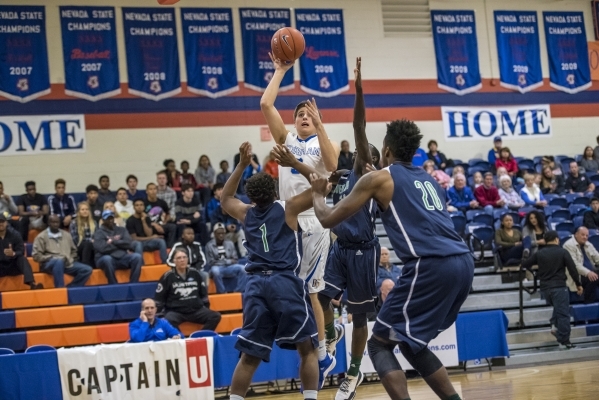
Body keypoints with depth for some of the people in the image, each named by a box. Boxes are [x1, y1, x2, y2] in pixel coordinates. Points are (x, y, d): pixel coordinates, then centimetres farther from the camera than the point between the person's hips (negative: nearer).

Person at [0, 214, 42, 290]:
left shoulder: (15, 234, -1)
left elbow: (21, 252, -7)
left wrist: (13, 254, -31)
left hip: (13, 265, 0)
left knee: (22, 259, -29)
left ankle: (32, 283, -47)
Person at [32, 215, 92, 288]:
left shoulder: (66, 235, 18)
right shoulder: (41, 237, 3)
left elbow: (74, 251, 27)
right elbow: (36, 255, -4)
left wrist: (69, 259, 6)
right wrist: (52, 258, -13)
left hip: (67, 263, 5)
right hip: (49, 264, -5)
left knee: (87, 269, -15)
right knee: (59, 261, -41)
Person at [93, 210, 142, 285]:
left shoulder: (122, 230, 19)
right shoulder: (99, 232, 6)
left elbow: (129, 244, 3)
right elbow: (102, 248, -12)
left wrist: (113, 241, -3)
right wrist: (121, 244, -1)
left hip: (122, 258, 4)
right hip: (106, 259, -4)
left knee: (137, 257, -24)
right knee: (107, 259, -39)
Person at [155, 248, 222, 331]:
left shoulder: (194, 274, 10)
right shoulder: (168, 276, -2)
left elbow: (203, 293, 21)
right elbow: (159, 298, 3)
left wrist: (206, 310, 19)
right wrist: (159, 315, -2)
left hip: (196, 310, 4)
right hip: (175, 311, -4)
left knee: (215, 316, -17)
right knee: (168, 321, -37)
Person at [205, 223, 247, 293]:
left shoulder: (230, 243, 11)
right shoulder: (210, 245, 1)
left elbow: (235, 260, 11)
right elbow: (210, 263, -4)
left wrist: (225, 261, -8)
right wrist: (228, 261, -6)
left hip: (229, 267, 3)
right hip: (217, 268, -3)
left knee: (242, 268, -26)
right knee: (215, 270, -39)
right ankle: (222, 293, -32)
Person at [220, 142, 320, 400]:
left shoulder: (246, 213, 18)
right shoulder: (288, 208, 7)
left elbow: (225, 198, 39)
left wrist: (241, 166, 34)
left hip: (255, 284, 4)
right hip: (285, 282, -4)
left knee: (249, 356, 10)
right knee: (307, 348, 4)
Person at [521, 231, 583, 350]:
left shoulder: (539, 253, 7)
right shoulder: (563, 252, -3)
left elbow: (525, 264, 11)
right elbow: (572, 269, -6)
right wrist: (578, 284, 3)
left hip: (545, 288, 5)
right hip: (559, 286, -5)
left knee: (558, 308, 30)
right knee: (563, 314, -2)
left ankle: (555, 325, 9)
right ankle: (564, 341, -6)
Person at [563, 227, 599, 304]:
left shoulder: (588, 245, 15)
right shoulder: (569, 245, -10)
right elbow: (574, 264, -21)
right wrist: (587, 273, -34)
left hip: (590, 272, 8)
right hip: (577, 274, -8)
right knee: (592, 279, -33)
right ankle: (589, 303, -21)